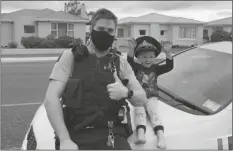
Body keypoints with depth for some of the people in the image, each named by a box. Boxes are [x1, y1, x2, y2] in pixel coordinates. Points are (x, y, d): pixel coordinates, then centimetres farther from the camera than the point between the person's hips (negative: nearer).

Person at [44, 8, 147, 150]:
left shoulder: (121, 62, 12)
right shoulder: (70, 56, 4)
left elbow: (142, 99, 8)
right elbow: (51, 99, -4)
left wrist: (126, 93, -14)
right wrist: (65, 139, -13)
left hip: (113, 135, 3)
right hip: (76, 135, -2)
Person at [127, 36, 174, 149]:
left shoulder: (155, 69, 9)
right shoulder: (137, 67, 4)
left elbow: (169, 67, -4)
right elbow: (130, 61, -17)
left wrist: (167, 53, -20)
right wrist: (131, 49, -36)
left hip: (151, 97, 1)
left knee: (154, 112, -20)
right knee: (140, 112, -23)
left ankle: (160, 135, -35)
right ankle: (140, 134, -41)